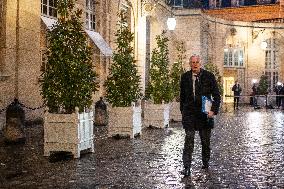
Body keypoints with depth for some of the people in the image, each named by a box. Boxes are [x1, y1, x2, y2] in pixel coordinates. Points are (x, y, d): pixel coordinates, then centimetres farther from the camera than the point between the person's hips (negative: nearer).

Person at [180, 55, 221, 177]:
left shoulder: (208, 76, -1)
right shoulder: (185, 77, 6)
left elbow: (216, 95, -1)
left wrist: (214, 110, -11)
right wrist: (183, 111, 12)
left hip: (205, 113, 0)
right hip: (189, 113, 1)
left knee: (205, 141, 11)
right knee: (189, 139, -8)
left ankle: (206, 162, 31)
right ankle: (186, 167, -7)